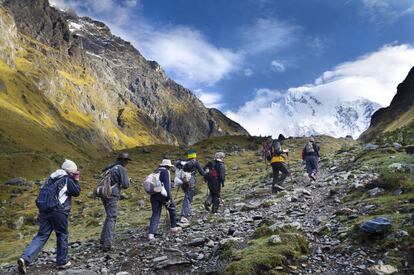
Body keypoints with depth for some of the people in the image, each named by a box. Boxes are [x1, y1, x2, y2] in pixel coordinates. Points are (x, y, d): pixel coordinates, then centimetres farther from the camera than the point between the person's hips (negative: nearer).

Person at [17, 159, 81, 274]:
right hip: (58, 211, -6)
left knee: (41, 236, 8)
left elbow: (45, 194, 20)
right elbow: (76, 192, 0)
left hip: (44, 209, 6)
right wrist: (76, 181, 11)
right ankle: (62, 262, 19)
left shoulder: (51, 178, 18)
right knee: (62, 235, 10)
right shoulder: (67, 180, -5)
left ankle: (25, 258, -9)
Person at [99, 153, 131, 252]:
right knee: (111, 219, -6)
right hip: (112, 196, -8)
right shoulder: (122, 169, -7)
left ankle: (103, 239, 23)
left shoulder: (109, 168, 17)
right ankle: (107, 244, -13)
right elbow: (125, 185, -12)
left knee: (109, 216, 22)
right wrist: (129, 181, 10)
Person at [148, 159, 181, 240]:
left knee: (155, 214, 5)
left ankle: (151, 234, -7)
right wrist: (168, 198, -17)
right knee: (172, 209, 19)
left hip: (154, 195, 6)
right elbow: (167, 185, -15)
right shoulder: (166, 172, -5)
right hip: (163, 194, -6)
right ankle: (173, 227, 27)